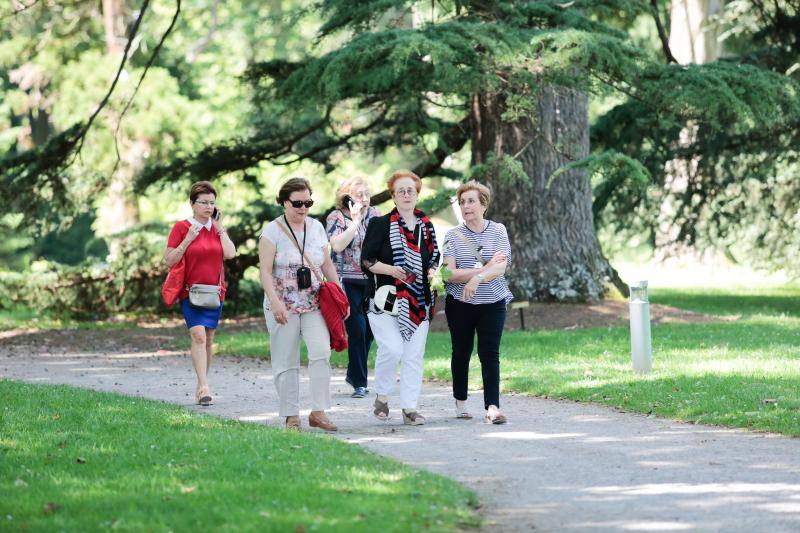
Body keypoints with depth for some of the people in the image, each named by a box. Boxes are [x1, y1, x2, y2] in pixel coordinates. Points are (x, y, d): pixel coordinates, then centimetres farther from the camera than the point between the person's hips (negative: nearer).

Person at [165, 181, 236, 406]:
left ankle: (201, 387, 20)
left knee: (208, 339, 9)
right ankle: (204, 387, -26)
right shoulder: (181, 227, -3)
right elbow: (169, 260, -6)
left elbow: (230, 253, -7)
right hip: (190, 291, -4)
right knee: (198, 335, -19)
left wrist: (219, 227, -6)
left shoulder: (217, 227, 9)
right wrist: (188, 239, -16)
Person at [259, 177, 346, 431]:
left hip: (313, 304, 3)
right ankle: (291, 416, 8)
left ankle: (318, 412, -13)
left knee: (321, 351, -15)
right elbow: (265, 271, -10)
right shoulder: (273, 230, -4)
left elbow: (328, 265, 17)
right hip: (283, 306, -3)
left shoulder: (316, 227, 11)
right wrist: (275, 302, -21)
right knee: (286, 362, 1)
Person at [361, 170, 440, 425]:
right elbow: (366, 260, -3)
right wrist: (391, 270, -18)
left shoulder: (426, 227, 14)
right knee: (392, 349, -18)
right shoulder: (380, 225, 0)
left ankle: (409, 408, 7)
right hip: (385, 299, -4)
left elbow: (434, 258, 23)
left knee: (414, 355, 1)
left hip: (418, 301, 4)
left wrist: (433, 271, 0)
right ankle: (382, 396, 4)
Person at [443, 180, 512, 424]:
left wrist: (476, 278, -28)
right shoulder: (454, 235, -2)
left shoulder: (498, 230, 0)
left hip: (492, 303, -1)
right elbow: (450, 274, -12)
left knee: (490, 353, -9)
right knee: (461, 352, 12)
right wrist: (485, 269, -17)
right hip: (460, 303, 1)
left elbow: (501, 267, -12)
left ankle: (492, 407, -15)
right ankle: (460, 402, 28)